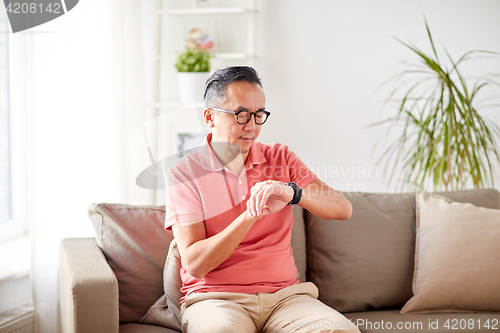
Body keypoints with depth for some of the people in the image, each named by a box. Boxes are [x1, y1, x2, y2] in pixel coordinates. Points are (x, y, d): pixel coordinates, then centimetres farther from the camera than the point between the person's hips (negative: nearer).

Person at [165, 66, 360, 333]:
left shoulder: (280, 158, 11)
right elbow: (195, 264, -9)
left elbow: (343, 209, -1)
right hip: (214, 298, -3)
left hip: (283, 295, 3)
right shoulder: (184, 173, 0)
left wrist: (293, 193, -21)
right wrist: (250, 216, -21)